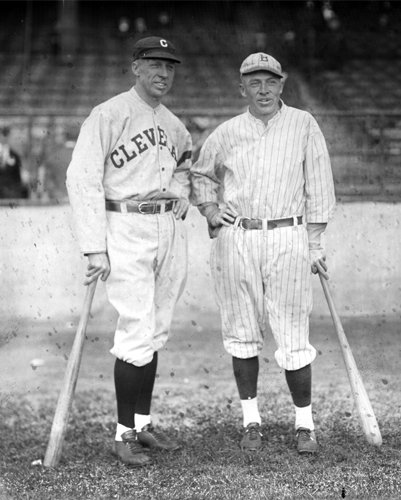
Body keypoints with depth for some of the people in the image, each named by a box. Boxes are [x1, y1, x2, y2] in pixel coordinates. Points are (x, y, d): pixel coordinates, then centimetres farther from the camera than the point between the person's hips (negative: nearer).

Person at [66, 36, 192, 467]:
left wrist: (180, 191, 12)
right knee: (137, 331, -12)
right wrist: (94, 247, -19)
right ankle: (124, 434, -3)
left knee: (155, 332, 10)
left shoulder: (173, 124, 14)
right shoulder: (108, 115, -7)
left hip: (170, 228, 7)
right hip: (126, 228, -7)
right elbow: (82, 178, -13)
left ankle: (143, 423, 20)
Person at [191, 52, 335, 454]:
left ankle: (304, 423, 8)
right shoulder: (226, 133, 8)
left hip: (287, 239, -2)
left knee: (292, 338, -3)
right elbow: (200, 174, 25)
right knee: (242, 334, 6)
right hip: (234, 240, 2)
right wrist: (209, 211, 8)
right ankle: (251, 418, 17)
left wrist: (315, 245, -2)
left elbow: (318, 189, 3)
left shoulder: (303, 125, 4)